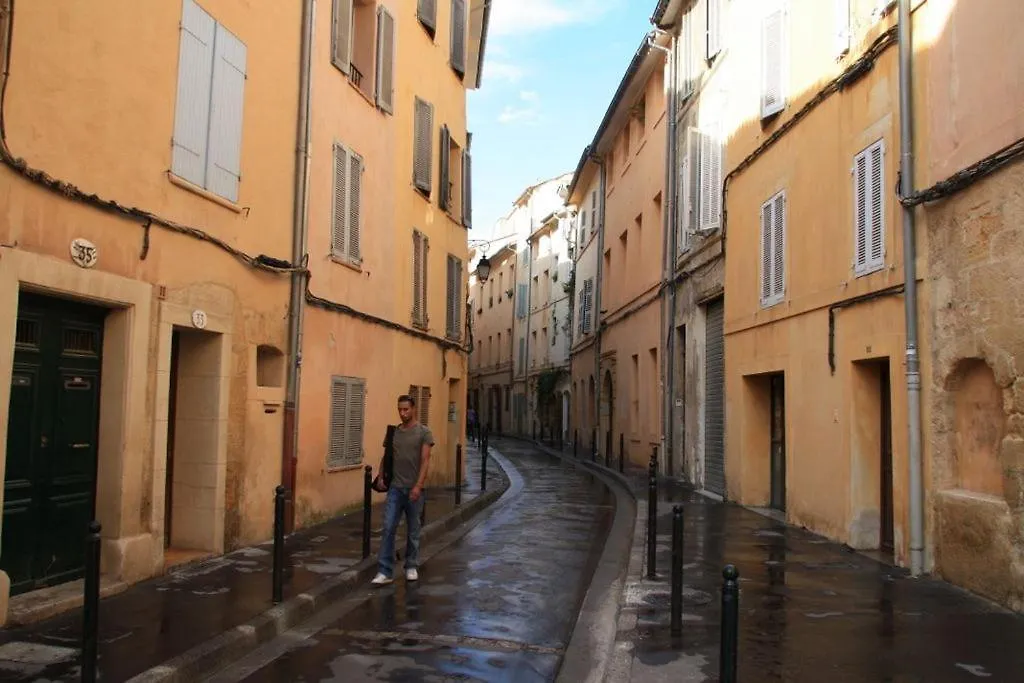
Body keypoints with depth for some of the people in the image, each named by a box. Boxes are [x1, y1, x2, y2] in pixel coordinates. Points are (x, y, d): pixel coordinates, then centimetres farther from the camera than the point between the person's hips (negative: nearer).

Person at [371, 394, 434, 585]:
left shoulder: (424, 432, -5)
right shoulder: (393, 432, 8)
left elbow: (425, 460, -11)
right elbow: (386, 457, 17)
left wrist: (418, 486, -19)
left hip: (414, 489, -3)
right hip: (395, 488, 3)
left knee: (413, 530, 9)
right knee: (388, 529, -5)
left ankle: (411, 567, 24)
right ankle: (385, 572, -5)